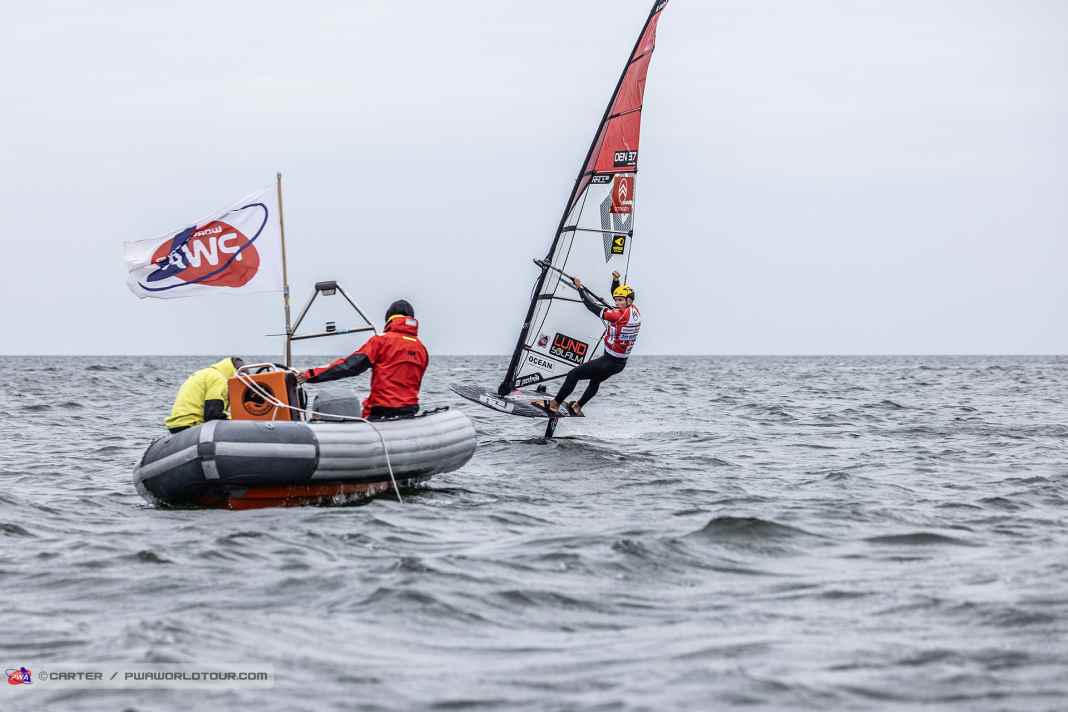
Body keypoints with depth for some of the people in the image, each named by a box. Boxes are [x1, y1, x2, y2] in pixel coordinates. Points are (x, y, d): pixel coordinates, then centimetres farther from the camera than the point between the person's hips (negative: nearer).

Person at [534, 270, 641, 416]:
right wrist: (616, 281, 1)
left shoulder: (621, 315, -26)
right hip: (621, 363, 9)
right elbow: (617, 295, 17)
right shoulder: (635, 311, -1)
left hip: (609, 362, -9)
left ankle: (554, 405, 7)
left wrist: (580, 288, -15)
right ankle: (577, 407, 45)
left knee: (574, 374, 1)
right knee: (596, 380, 32)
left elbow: (594, 307, -23)